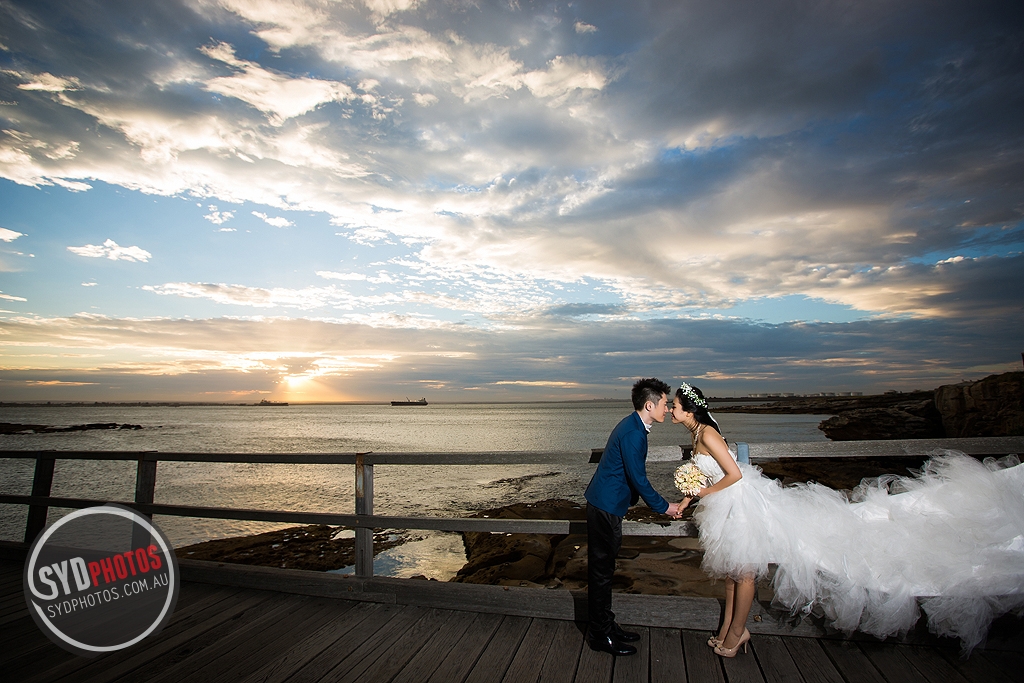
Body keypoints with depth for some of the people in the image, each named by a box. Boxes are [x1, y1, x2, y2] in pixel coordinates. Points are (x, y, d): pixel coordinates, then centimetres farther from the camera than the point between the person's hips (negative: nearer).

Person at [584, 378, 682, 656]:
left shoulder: (633, 426, 9)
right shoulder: (632, 433, -23)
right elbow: (638, 478, -21)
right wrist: (664, 506, -9)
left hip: (605, 504, 10)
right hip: (606, 507, -10)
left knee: (603, 568, 18)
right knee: (601, 570, 2)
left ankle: (605, 625, 30)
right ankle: (600, 635, 15)